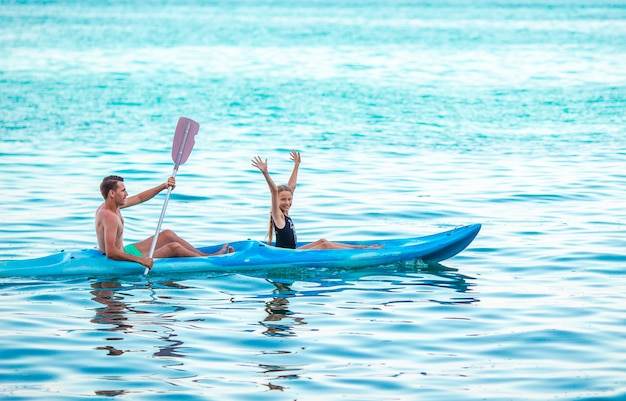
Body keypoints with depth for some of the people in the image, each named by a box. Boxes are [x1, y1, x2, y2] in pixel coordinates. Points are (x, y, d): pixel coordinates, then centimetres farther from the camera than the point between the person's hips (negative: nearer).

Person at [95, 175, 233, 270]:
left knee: (167, 234, 16)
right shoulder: (109, 216, -28)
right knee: (174, 247, -10)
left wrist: (163, 186, 7)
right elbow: (110, 252, -36)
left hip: (124, 251, 11)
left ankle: (205, 255, 21)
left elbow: (139, 198, 16)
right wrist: (140, 260, -37)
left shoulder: (111, 205, 3)